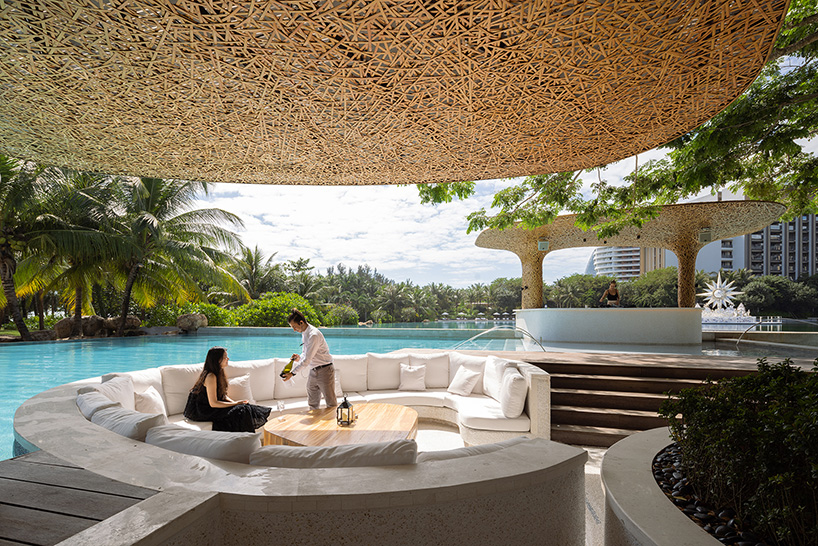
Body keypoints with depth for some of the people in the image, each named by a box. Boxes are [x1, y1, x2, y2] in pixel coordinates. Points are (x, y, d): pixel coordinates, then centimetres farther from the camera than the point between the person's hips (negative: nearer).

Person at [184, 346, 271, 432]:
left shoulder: (219, 373, 7)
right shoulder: (211, 376, -23)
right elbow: (213, 403, -24)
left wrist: (233, 402, -4)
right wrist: (235, 403, -17)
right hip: (202, 411, -9)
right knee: (239, 411, -20)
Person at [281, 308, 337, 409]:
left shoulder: (313, 335, -23)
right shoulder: (304, 333, 7)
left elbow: (307, 359, -24)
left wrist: (292, 373, -21)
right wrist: (299, 357, -3)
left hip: (324, 370, -9)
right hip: (313, 371, 9)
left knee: (331, 404, 0)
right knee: (312, 404, 15)